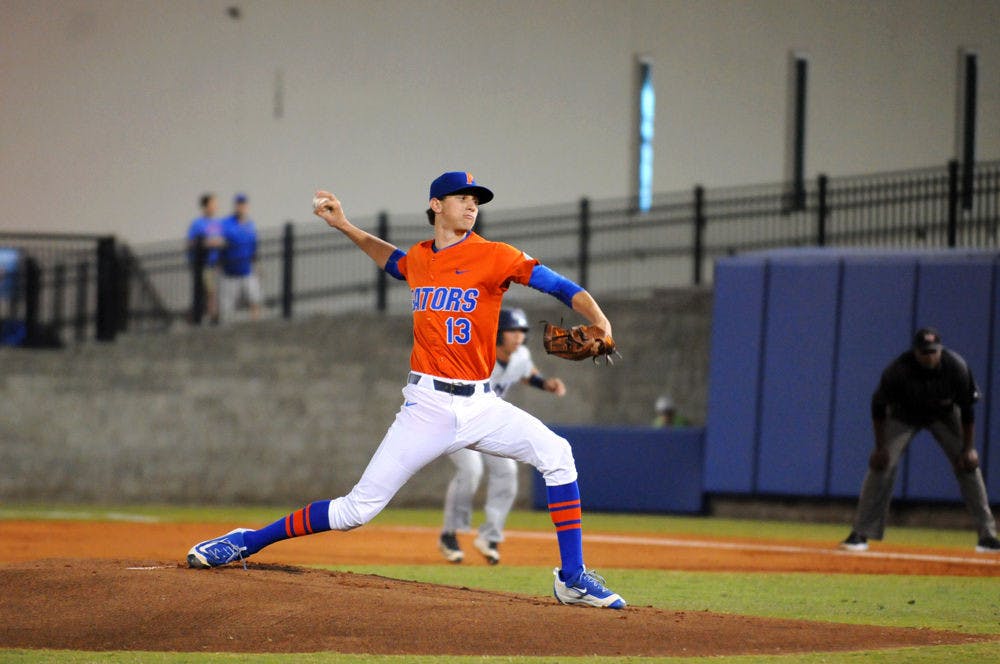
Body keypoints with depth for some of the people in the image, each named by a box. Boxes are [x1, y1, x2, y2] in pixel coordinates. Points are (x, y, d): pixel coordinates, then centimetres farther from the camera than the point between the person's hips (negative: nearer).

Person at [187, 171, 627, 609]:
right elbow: (391, 260, 36)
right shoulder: (418, 258, 9)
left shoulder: (493, 256, -3)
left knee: (554, 453, -23)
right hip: (428, 405, 1)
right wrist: (345, 227, 30)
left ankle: (572, 578, -15)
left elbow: (556, 284, -15)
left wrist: (599, 322, -30)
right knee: (359, 508, -5)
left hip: (480, 405, -1)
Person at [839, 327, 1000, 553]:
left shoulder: (956, 367, -30)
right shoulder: (897, 370, -33)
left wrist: (968, 448, -14)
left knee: (968, 466, -8)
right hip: (904, 414, -1)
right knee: (881, 465, -15)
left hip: (944, 415, 1)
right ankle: (860, 534, -9)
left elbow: (966, 408, -16)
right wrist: (880, 447, -17)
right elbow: (878, 407, -18)